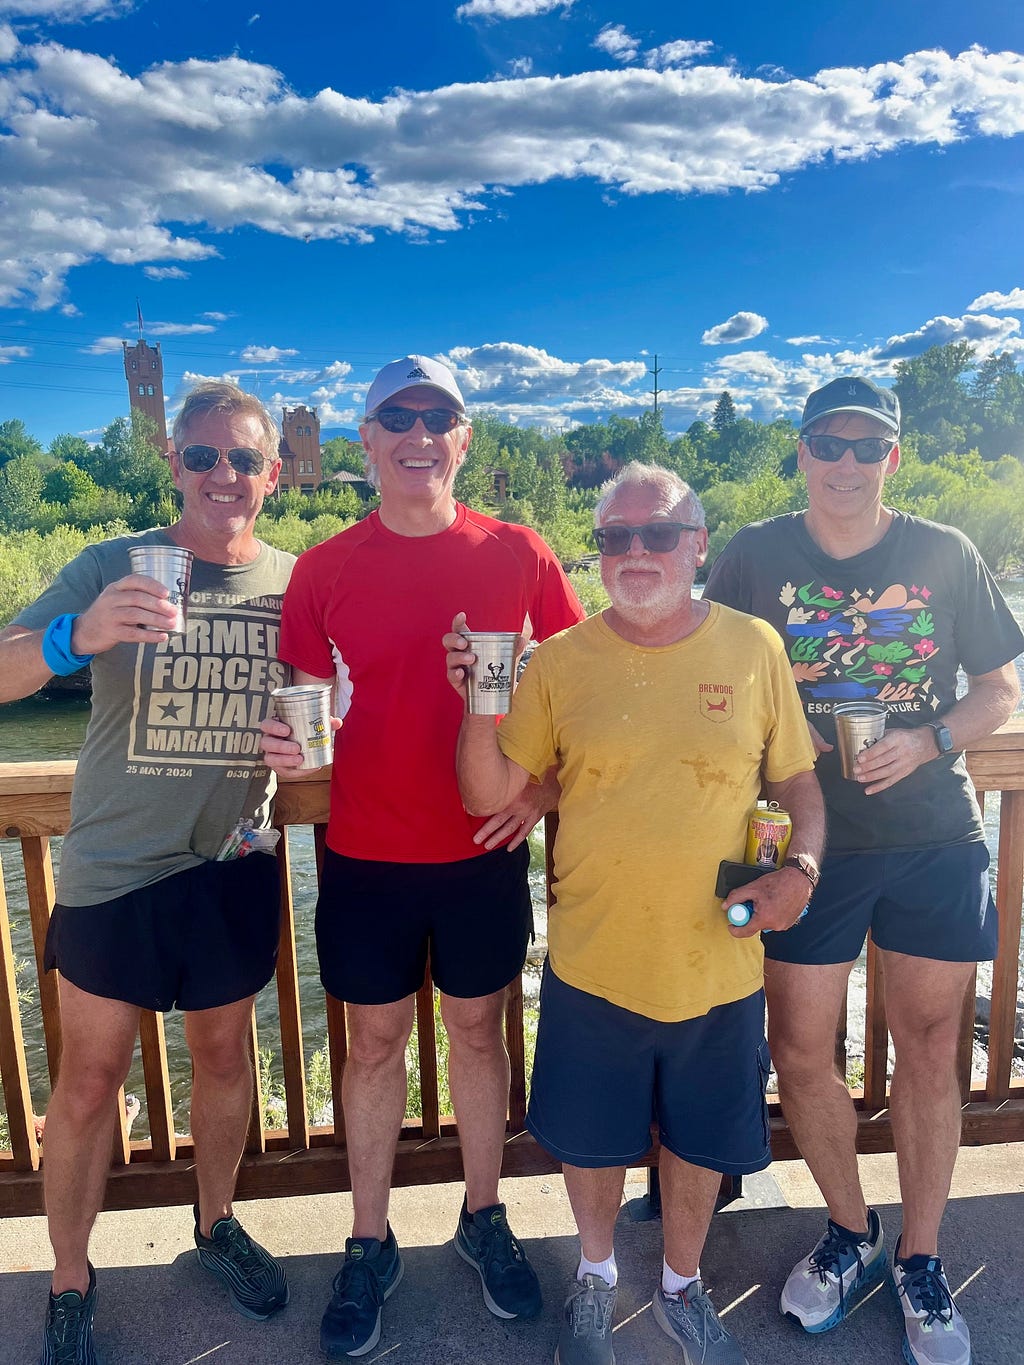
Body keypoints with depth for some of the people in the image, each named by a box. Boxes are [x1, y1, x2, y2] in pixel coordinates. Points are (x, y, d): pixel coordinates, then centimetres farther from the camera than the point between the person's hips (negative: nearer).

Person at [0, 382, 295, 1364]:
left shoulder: (293, 580, -1)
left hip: (233, 862, 3)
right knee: (90, 1081, 9)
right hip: (115, 867, -2)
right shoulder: (113, 566, -9)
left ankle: (216, 1224, 43)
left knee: (224, 1055, 18)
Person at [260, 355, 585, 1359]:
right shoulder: (324, 568, -3)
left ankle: (484, 1220, 39)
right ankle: (369, 1245, 35)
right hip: (366, 854, 0)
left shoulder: (520, 557, -3)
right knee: (374, 1042, 14)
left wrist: (546, 786, -9)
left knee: (478, 1030, 16)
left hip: (484, 850, 0)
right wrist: (286, 742, -19)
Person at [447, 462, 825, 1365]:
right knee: (592, 1140, 19)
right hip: (592, 962, 0)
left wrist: (802, 864, -13)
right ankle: (596, 1278, 51)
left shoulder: (754, 648, -4)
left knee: (700, 1140, 21)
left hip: (717, 964, 1)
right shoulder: (561, 661, -5)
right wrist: (476, 704, -20)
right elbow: (489, 796, -4)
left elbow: (798, 779, 5)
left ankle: (683, 1285, 51)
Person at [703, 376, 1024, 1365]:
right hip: (809, 839, 0)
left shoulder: (945, 555, 0)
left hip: (934, 837, 1)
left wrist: (928, 740, -13)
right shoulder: (754, 557, -3)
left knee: (928, 1050, 11)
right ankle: (851, 1233, 34)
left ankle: (920, 1261, 33)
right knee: (800, 1049, 6)